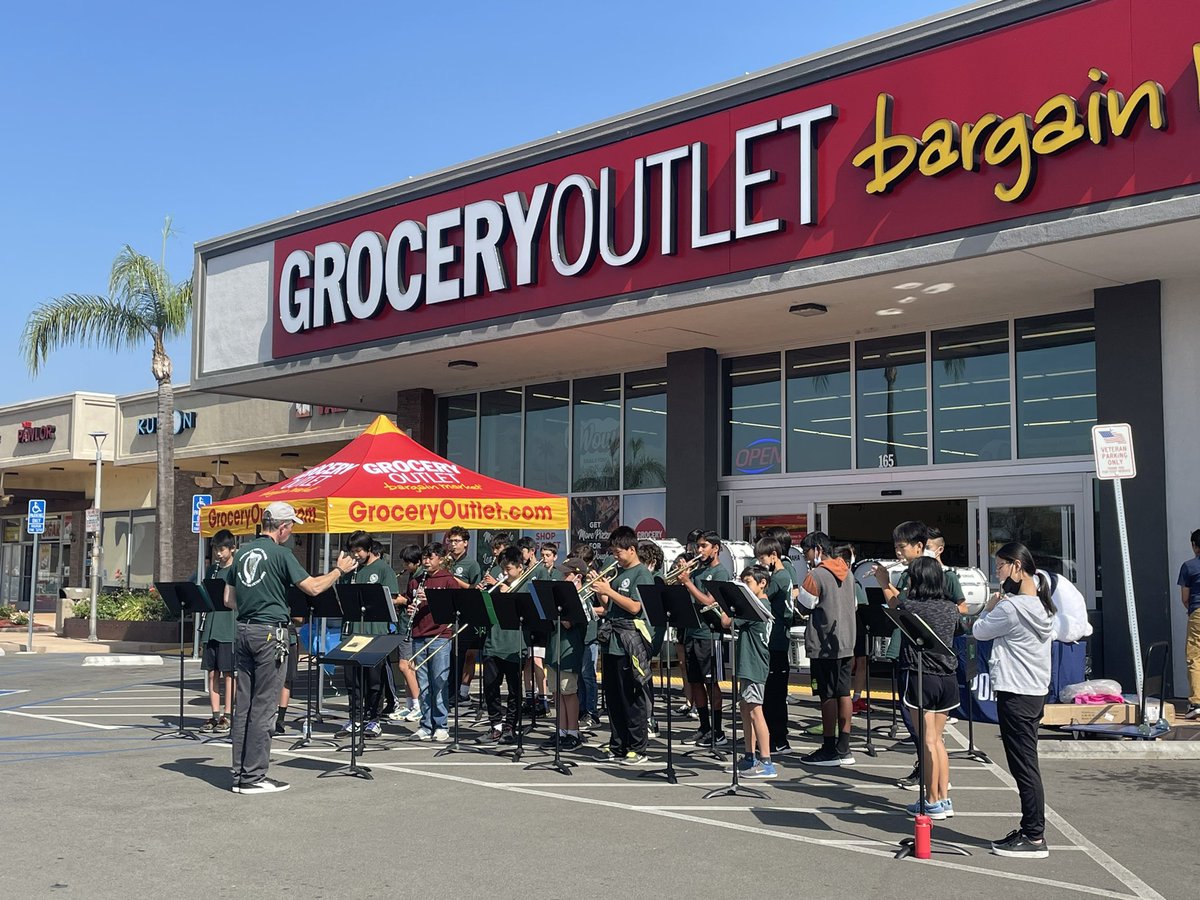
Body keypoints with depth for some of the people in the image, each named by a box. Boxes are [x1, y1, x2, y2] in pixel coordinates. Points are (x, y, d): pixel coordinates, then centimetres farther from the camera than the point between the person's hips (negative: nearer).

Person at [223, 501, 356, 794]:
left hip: (243, 630, 7)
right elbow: (313, 587, -13)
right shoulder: (280, 553, -10)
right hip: (270, 632, -7)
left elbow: (229, 600, 15)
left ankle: (240, 774, 14)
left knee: (244, 705, 10)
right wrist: (339, 570, 2)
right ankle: (254, 777, 0)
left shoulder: (242, 553, 11)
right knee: (263, 706, -3)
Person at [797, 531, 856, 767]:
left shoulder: (816, 575, -14)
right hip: (846, 642, 8)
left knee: (828, 696, -3)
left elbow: (804, 604, -7)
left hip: (824, 645, -8)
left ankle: (829, 750, 1)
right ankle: (844, 749, 13)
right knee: (844, 694, 9)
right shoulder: (847, 573, 11)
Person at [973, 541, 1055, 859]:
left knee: (1024, 766, -4)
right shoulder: (1042, 604, 9)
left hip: (1016, 695, -9)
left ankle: (1034, 839, 1)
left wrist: (989, 608, 8)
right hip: (1036, 690, 9)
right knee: (1027, 764, 15)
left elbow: (979, 631, -6)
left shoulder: (1012, 607, -19)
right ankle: (1030, 830, 21)